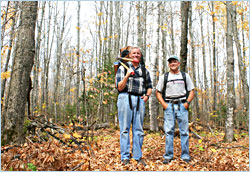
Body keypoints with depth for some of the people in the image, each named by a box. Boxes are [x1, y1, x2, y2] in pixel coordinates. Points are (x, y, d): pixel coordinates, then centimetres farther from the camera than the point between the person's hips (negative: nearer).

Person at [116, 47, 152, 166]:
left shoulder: (144, 70, 18)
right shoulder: (123, 68, 7)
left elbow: (149, 86, 26)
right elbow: (120, 87, -1)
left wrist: (147, 95, 6)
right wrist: (127, 76, -16)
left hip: (140, 100, 3)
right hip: (125, 98, -3)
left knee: (138, 129, 4)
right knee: (125, 129, -2)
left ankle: (138, 156, 12)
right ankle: (125, 157, 5)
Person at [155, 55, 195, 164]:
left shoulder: (185, 76, 14)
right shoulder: (163, 77, 12)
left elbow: (192, 91, 12)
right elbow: (158, 92, 11)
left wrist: (187, 103, -3)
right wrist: (163, 104, -3)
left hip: (182, 105, 1)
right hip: (169, 106, 0)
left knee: (184, 131, 1)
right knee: (169, 131, -1)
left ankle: (185, 156, 11)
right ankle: (168, 156, 7)